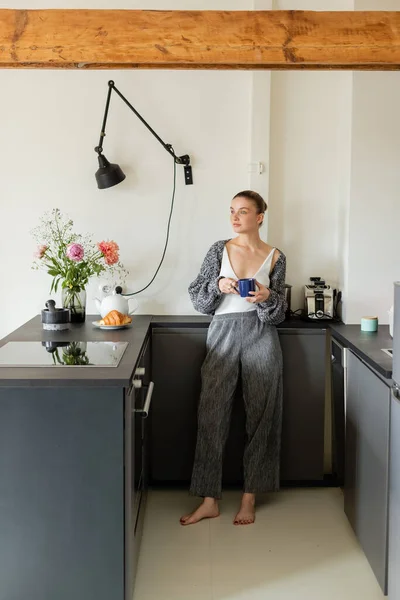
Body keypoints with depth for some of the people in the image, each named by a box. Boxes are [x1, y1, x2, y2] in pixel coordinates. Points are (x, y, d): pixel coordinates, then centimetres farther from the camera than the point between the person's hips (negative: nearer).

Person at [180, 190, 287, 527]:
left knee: (260, 417, 2)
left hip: (261, 338, 0)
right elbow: (197, 299, 4)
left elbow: (279, 314, 6)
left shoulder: (275, 257, 5)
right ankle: (209, 501, 8)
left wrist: (266, 297, -14)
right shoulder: (220, 250, 7)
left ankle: (250, 498, 16)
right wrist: (219, 286, -14)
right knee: (212, 415, -2)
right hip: (223, 336, 1)